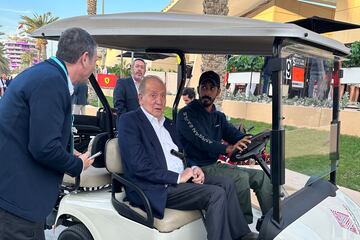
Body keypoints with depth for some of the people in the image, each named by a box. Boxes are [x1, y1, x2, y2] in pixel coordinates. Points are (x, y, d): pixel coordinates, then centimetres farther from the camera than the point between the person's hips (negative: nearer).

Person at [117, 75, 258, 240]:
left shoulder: (168, 124, 18)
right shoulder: (128, 121, -8)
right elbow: (139, 166, -18)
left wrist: (194, 169, 0)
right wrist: (177, 177, -17)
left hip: (181, 178, 8)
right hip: (157, 189, -8)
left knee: (226, 183, -2)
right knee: (216, 193, -19)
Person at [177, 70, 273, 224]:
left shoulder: (219, 117, 17)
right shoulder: (186, 114, -8)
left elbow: (234, 134, 3)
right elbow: (200, 140, -24)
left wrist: (248, 139, -21)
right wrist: (227, 149, -39)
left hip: (215, 165, 8)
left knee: (260, 176, 1)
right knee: (241, 177, -24)